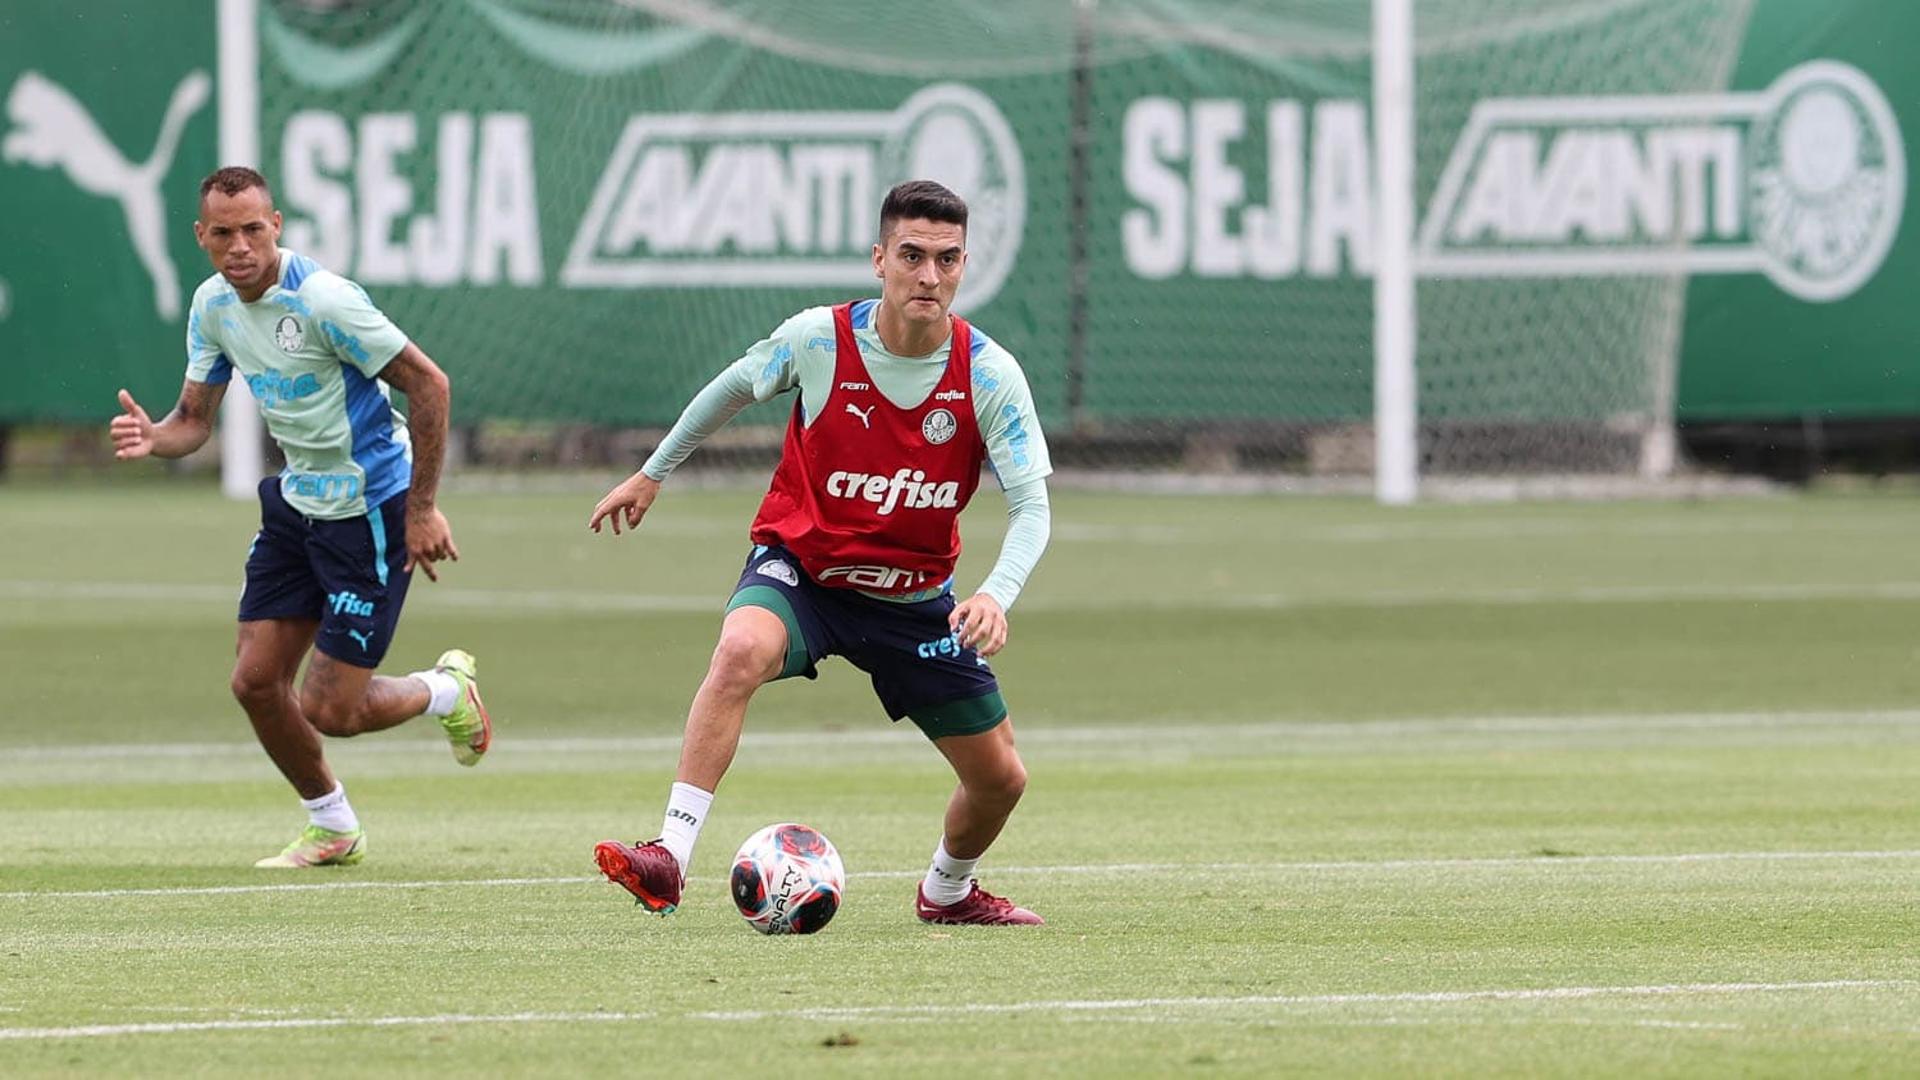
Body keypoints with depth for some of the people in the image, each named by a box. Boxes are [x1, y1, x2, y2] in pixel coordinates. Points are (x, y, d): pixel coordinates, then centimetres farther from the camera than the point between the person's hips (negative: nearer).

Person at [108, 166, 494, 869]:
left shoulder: (323, 299, -23)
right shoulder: (213, 305, 0)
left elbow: (428, 384, -19)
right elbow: (194, 419, 7)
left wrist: (421, 508, -18)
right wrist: (150, 437, -18)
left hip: (370, 508, -7)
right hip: (296, 501, 7)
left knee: (329, 711, -7)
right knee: (256, 680, 2)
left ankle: (447, 690, 24)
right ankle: (332, 829, 24)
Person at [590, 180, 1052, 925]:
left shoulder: (989, 375, -15)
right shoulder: (818, 340, -16)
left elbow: (1031, 505, -17)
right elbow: (733, 389, 6)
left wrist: (997, 595, -36)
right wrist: (653, 473, 16)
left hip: (914, 597, 3)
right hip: (800, 567, -2)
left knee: (1000, 778, 7)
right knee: (742, 650, -38)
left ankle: (948, 892, 42)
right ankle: (670, 859, -40)